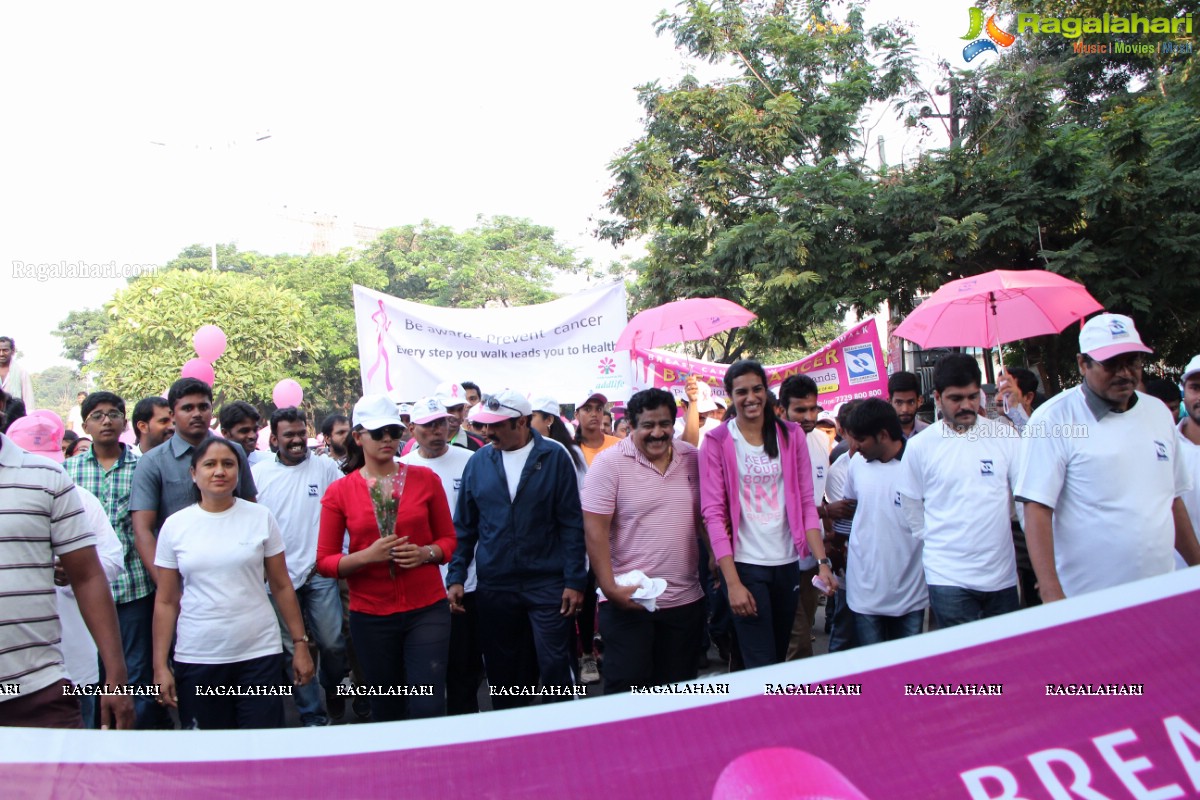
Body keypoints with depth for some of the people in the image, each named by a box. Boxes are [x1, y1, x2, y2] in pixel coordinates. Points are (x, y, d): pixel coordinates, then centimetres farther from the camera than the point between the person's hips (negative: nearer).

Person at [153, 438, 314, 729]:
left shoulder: (261, 517, 1)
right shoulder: (175, 525, 2)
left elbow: (282, 587, 5)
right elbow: (165, 602, 5)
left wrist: (300, 643, 2)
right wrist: (160, 666, 1)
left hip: (259, 654, 0)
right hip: (196, 659, 1)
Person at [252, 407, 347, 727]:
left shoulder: (326, 468, 1)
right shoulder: (257, 473, 2)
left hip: (319, 572, 0)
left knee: (332, 643, 1)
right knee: (294, 649, 8)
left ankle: (333, 687, 32)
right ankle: (312, 715, 21)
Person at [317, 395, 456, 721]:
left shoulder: (425, 479, 1)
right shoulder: (339, 492, -1)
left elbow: (448, 539, 8)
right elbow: (324, 562, -1)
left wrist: (426, 553, -13)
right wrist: (368, 556, -18)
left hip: (427, 609, 0)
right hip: (370, 616, 1)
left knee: (428, 707, -6)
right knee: (387, 708, 15)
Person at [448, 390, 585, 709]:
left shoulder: (554, 457, -4)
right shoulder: (478, 462, 3)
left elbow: (572, 523, -5)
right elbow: (464, 526, 8)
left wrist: (575, 580, -8)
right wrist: (456, 577, 2)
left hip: (548, 583, -3)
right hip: (494, 585, 3)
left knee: (555, 666, 0)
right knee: (501, 670, 13)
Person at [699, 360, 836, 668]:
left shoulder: (791, 435, 5)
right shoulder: (717, 443, -5)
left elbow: (806, 502, 4)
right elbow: (714, 513, -8)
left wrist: (822, 561, -6)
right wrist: (732, 582, -14)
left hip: (787, 562, 4)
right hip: (744, 564, -4)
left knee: (780, 658, 16)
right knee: (761, 666, -5)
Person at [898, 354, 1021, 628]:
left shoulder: (1005, 437, 1)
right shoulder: (919, 446, -2)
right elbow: (912, 507, 7)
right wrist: (938, 545, 3)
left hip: (1002, 576, 2)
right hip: (948, 578, -2)